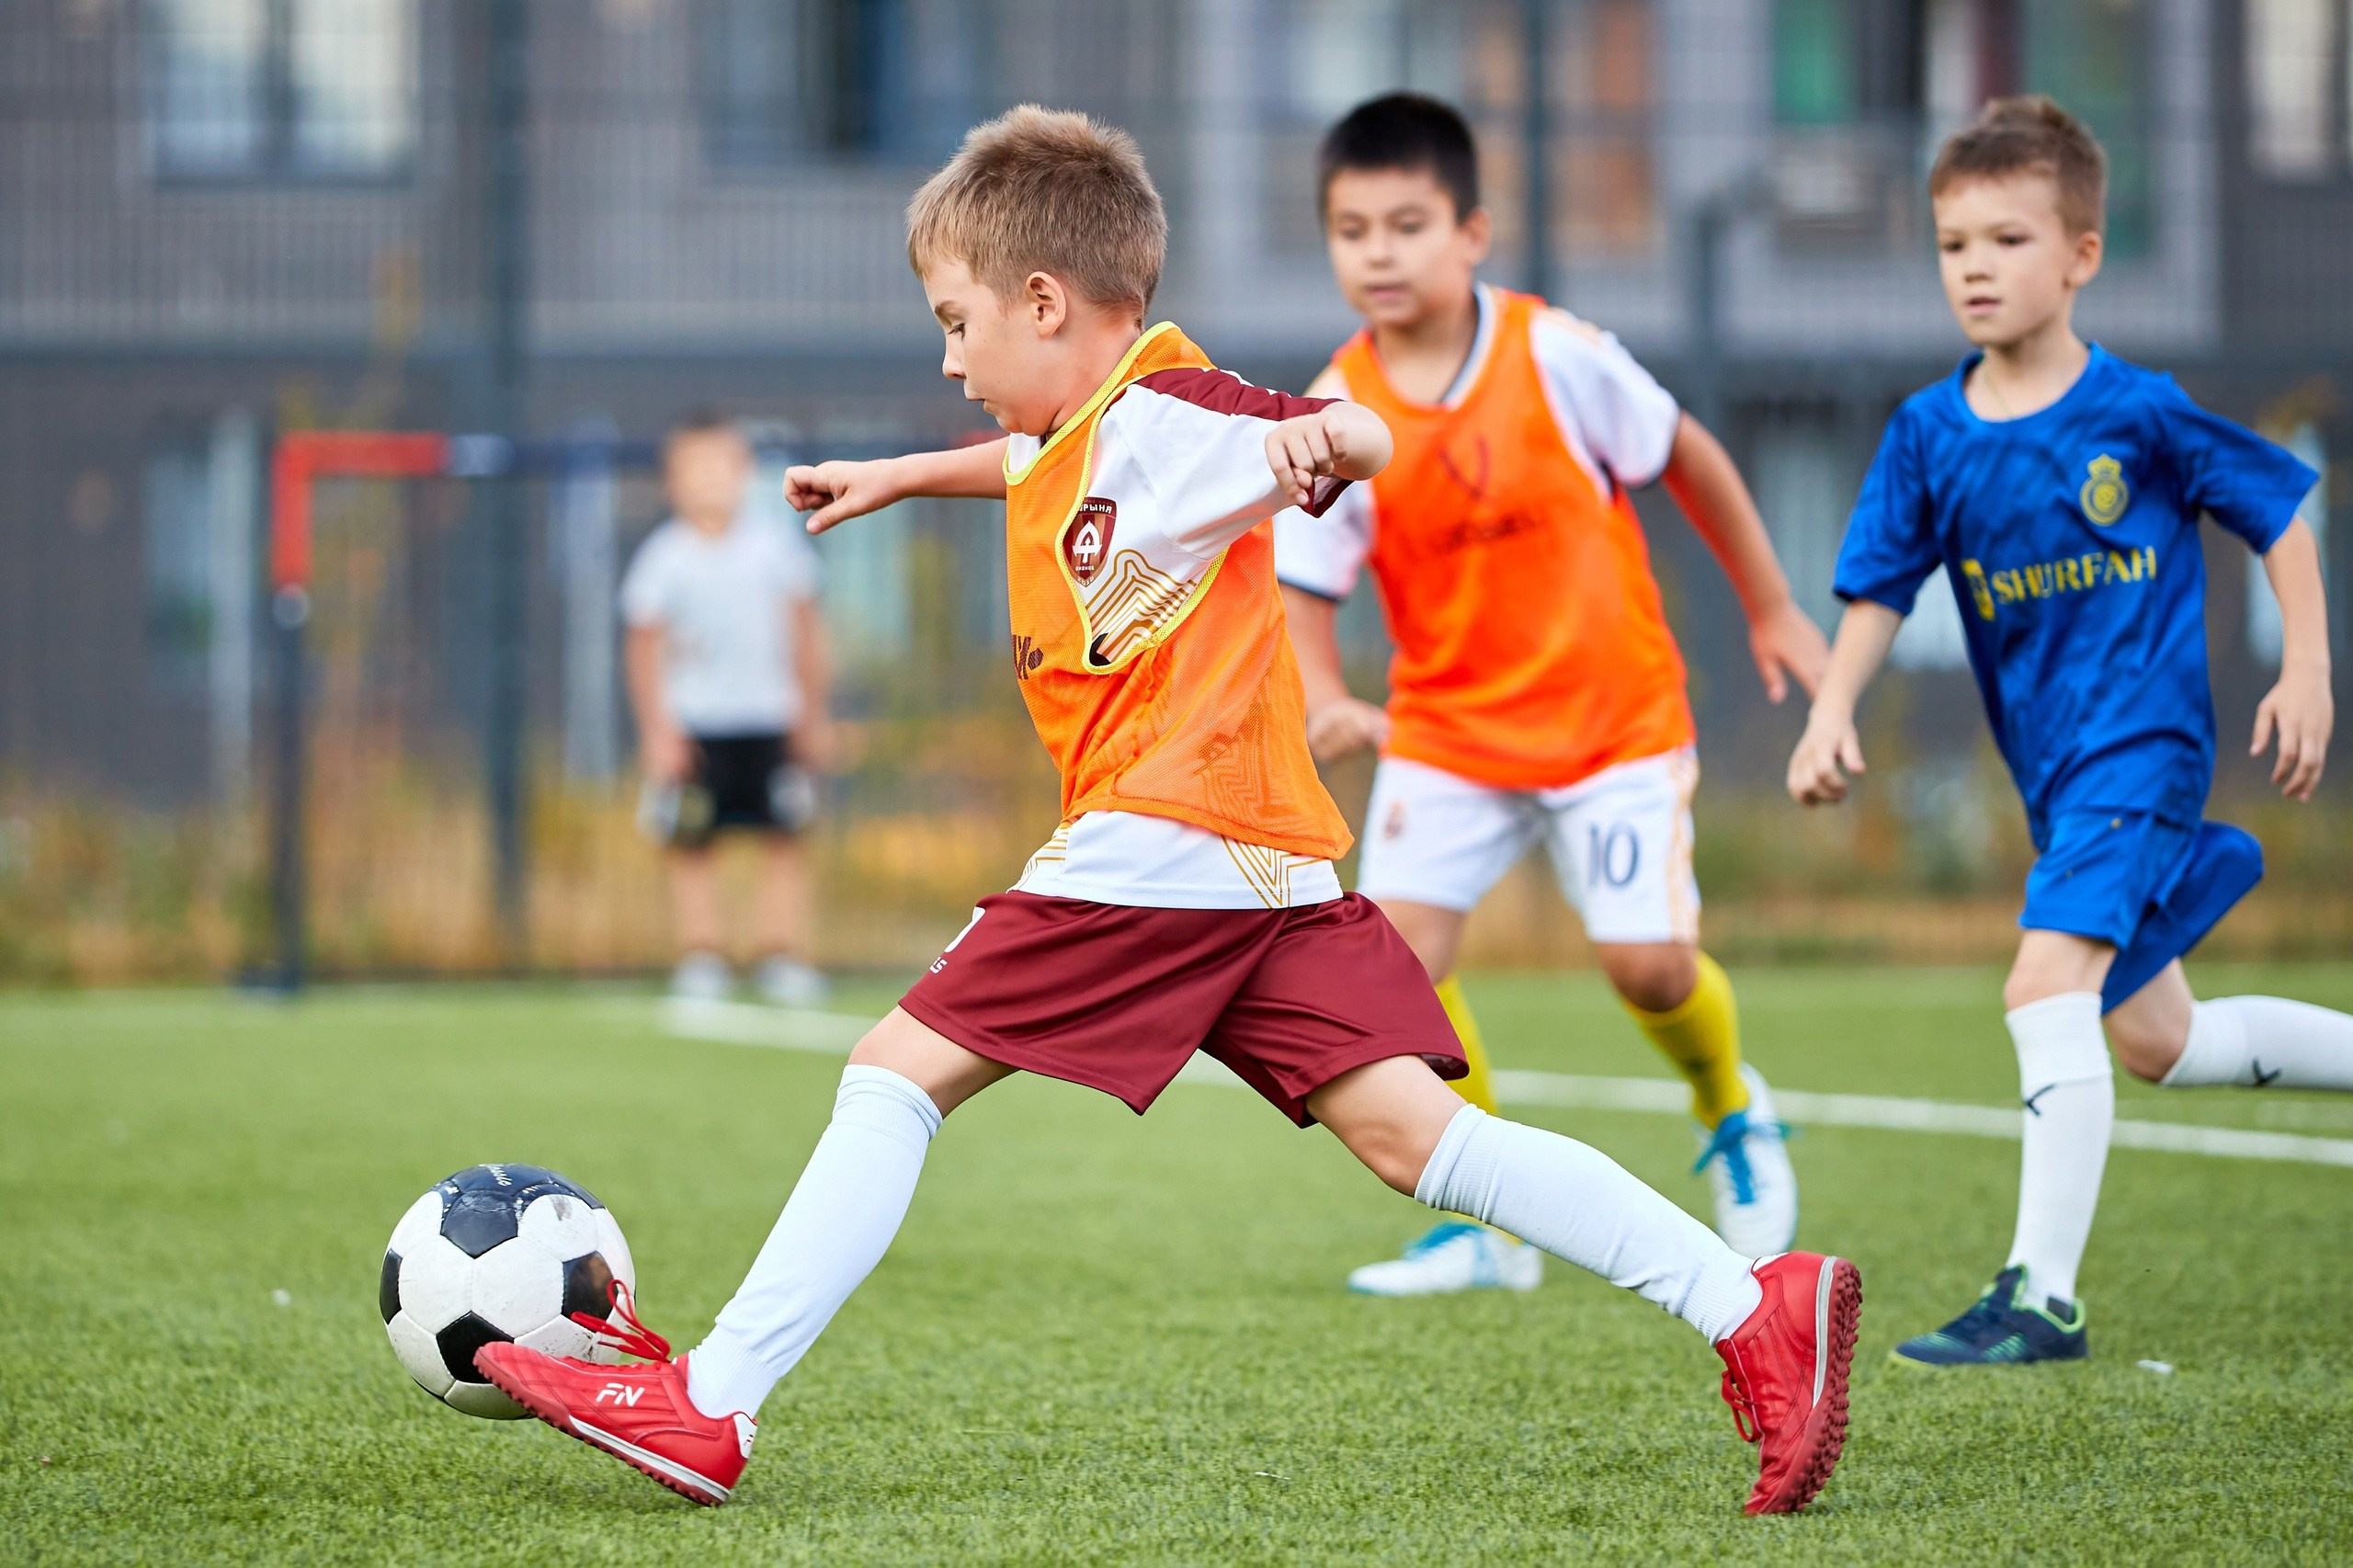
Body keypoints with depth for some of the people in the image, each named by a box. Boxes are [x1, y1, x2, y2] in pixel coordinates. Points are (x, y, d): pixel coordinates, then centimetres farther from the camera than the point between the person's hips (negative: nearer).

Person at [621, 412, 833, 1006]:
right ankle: (700, 957, 7)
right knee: (691, 844, -2)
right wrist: (657, 729, -7)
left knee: (784, 839, 0)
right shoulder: (662, 558, -4)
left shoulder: (777, 545, 2)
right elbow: (644, 645, 0)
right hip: (692, 724, -2)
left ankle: (783, 955, 8)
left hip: (768, 720, 2)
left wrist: (811, 717, 9)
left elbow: (806, 631, 9)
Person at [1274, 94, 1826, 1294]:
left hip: (1615, 709, -2)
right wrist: (1324, 702, -30)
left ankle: (1733, 1118, 24)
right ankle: (1488, 1228, 3)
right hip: (1447, 724, 2)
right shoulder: (1338, 418, -12)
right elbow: (1300, 586, -9)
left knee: (1647, 961, -12)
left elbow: (1682, 455, 0)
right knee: (1394, 952, -13)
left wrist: (1771, 610, 8)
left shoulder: (1554, 355, -15)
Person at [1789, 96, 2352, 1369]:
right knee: (2154, 1043, 16)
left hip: (2143, 740, -7)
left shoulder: (2137, 411, -10)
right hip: (2054, 772, 7)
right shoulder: (1928, 436, 1)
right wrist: (1833, 714, -10)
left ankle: (2041, 1295, -23)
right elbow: (1877, 591, 6)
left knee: (2047, 986, -23)